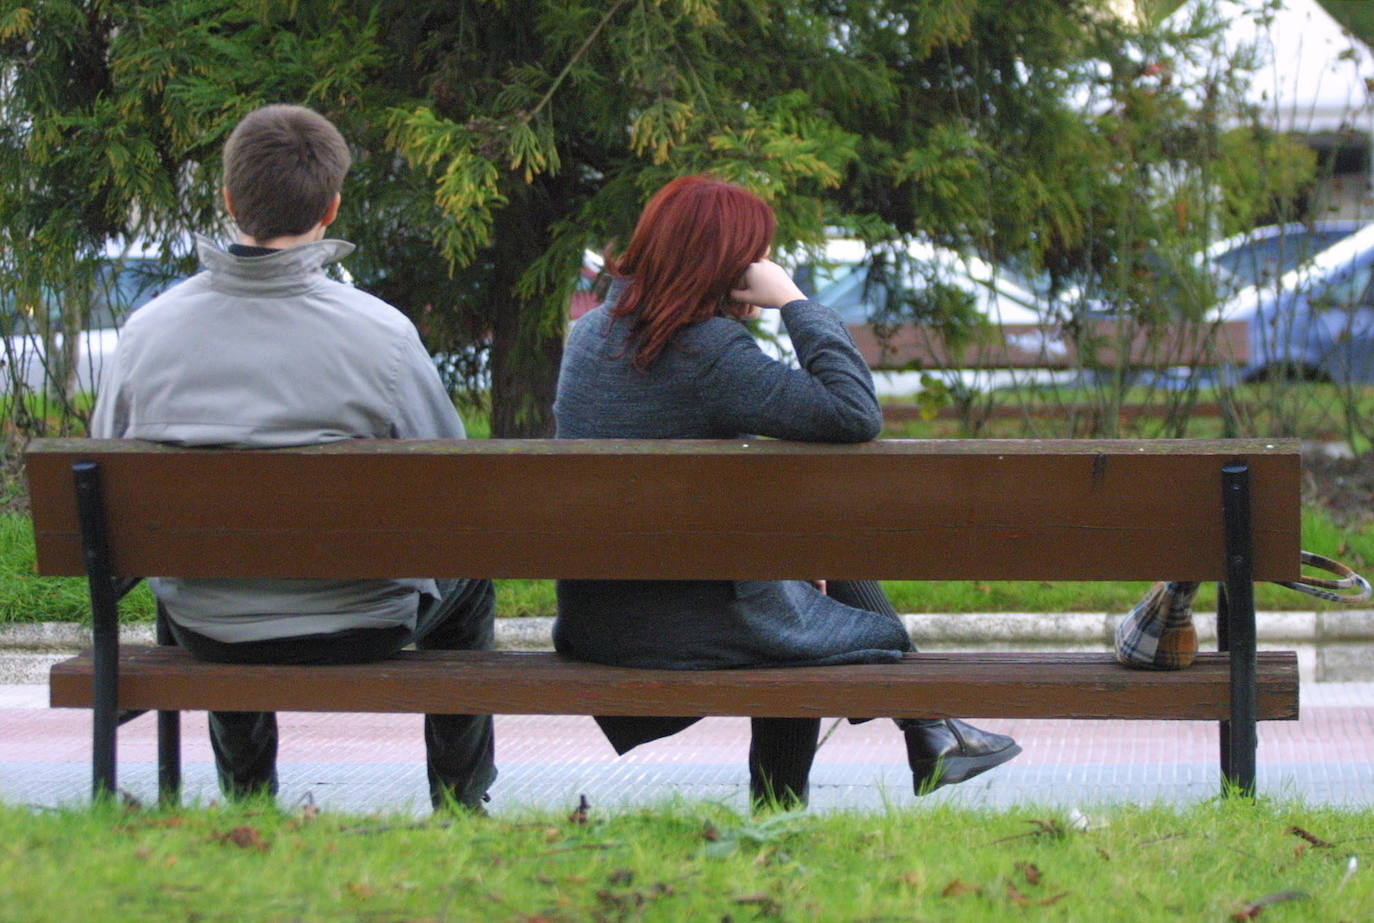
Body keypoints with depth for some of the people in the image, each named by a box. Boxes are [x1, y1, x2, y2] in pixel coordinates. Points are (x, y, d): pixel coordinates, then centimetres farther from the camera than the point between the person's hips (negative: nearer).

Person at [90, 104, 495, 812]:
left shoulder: (146, 330, -13)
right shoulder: (380, 333, -21)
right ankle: (461, 809, 39)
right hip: (356, 628, -3)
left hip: (203, 630, 3)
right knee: (467, 575, 29)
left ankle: (246, 803, 48)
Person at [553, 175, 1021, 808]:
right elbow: (855, 414, -26)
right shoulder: (708, 352, -21)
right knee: (885, 634, 16)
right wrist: (795, 303, -16)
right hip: (691, 629, -8)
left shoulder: (589, 334, 5)